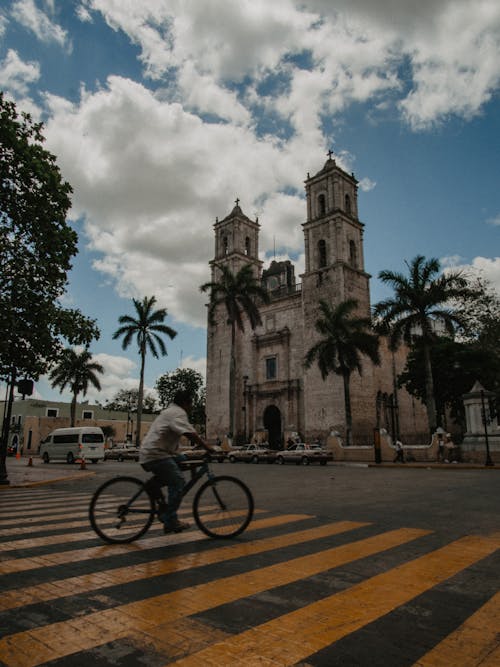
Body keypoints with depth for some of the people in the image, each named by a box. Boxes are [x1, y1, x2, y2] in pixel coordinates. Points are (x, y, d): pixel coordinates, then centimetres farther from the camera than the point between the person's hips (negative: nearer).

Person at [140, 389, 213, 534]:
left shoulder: (170, 411, 23)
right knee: (178, 482, -13)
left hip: (147, 454, 10)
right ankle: (170, 522, -11)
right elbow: (190, 433, -23)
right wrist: (208, 448, -20)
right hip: (156, 455, -10)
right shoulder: (178, 413, -10)